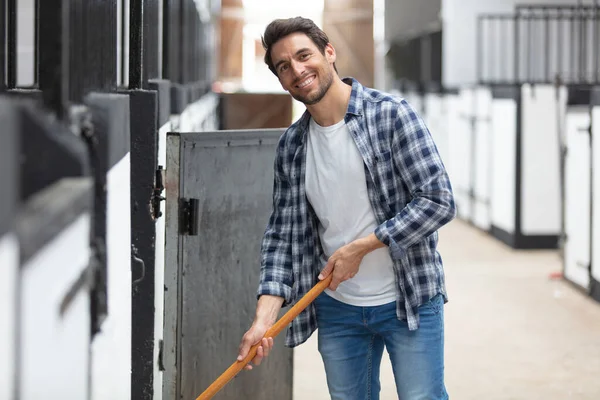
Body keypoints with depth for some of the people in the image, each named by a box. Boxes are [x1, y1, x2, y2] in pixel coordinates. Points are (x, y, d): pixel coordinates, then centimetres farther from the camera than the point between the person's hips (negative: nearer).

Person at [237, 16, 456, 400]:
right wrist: (265, 317, -9)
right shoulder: (291, 146, 4)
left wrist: (360, 247, -17)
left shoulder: (391, 114, -11)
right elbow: (282, 234, 4)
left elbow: (439, 202, -16)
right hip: (337, 308, 5)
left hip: (409, 303, -5)